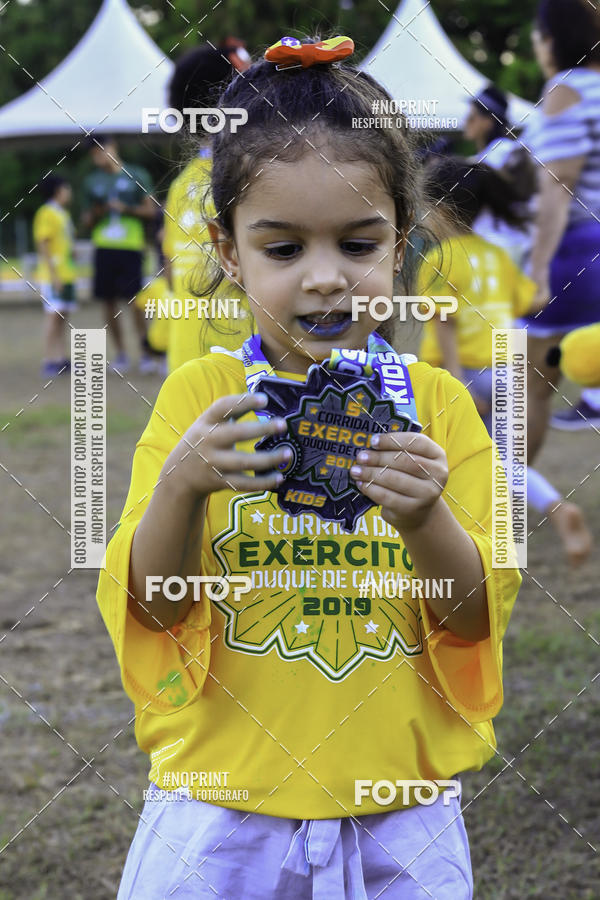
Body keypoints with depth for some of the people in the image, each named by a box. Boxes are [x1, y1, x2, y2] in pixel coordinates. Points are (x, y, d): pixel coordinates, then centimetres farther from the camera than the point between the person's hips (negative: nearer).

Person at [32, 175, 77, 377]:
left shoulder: (63, 214, 16)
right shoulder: (46, 214, -11)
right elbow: (43, 245, -16)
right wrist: (53, 274, -20)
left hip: (67, 275, 9)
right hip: (53, 275, -9)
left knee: (63, 316, 9)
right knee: (53, 315, -8)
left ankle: (62, 359, 13)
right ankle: (49, 362, -6)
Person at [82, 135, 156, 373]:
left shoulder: (136, 175, 5)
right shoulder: (92, 181, 14)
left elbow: (151, 210, 3)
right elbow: (87, 221, 18)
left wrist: (126, 208, -11)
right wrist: (96, 213, -4)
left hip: (130, 246, -4)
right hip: (103, 247, 4)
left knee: (135, 301, -10)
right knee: (109, 301, 3)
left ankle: (144, 352, -4)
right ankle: (120, 353, 10)